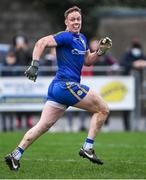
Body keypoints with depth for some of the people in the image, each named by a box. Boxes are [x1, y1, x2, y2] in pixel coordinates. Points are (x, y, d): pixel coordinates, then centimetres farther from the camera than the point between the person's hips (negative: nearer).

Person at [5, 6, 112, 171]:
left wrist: (100, 51, 12)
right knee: (103, 109, 0)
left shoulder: (82, 39, 19)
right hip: (67, 85, -9)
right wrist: (35, 65, -29)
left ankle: (15, 155, 0)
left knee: (44, 125, 4)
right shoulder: (65, 37, -9)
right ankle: (87, 148, 0)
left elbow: (87, 61, 29)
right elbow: (41, 43, -19)